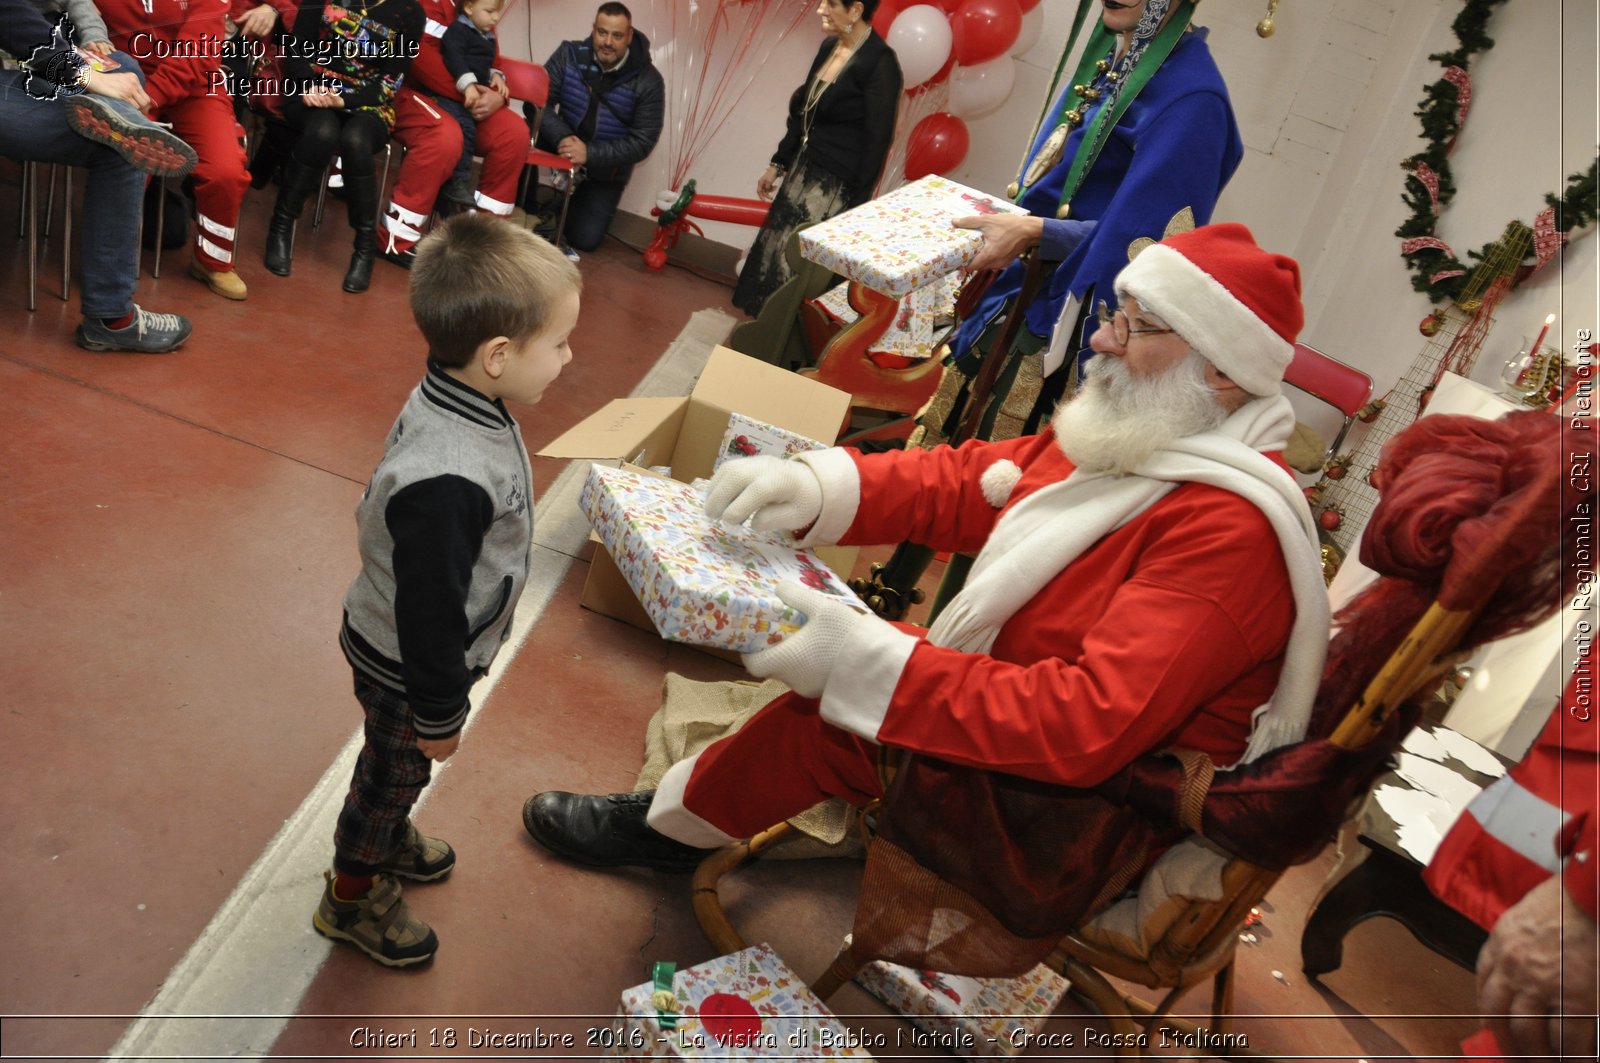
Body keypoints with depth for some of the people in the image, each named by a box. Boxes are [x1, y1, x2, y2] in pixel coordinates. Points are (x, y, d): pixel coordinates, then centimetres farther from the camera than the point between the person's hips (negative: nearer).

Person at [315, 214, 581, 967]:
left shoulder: (451, 398, -12)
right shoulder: (449, 481, -42)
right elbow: (429, 607, -31)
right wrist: (438, 713, -16)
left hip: (400, 644, 8)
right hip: (408, 667, -7)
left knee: (397, 771, 32)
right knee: (395, 770, 19)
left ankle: (388, 835, 60)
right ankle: (352, 897, 45)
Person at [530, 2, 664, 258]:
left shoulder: (648, 81, -19)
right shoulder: (569, 54, -12)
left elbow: (642, 142, -21)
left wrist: (589, 153, -32)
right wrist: (562, 138, -35)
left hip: (606, 168, -1)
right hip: (564, 144, 1)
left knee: (584, 239, -6)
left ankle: (567, 205, 30)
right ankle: (525, 211, -6)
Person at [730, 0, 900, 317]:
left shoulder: (879, 62, -17)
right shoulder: (829, 46, 7)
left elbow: (877, 141, -17)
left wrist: (857, 206, -16)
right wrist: (778, 164, 19)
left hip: (837, 185, -8)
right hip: (803, 170, 8)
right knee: (774, 252, 13)